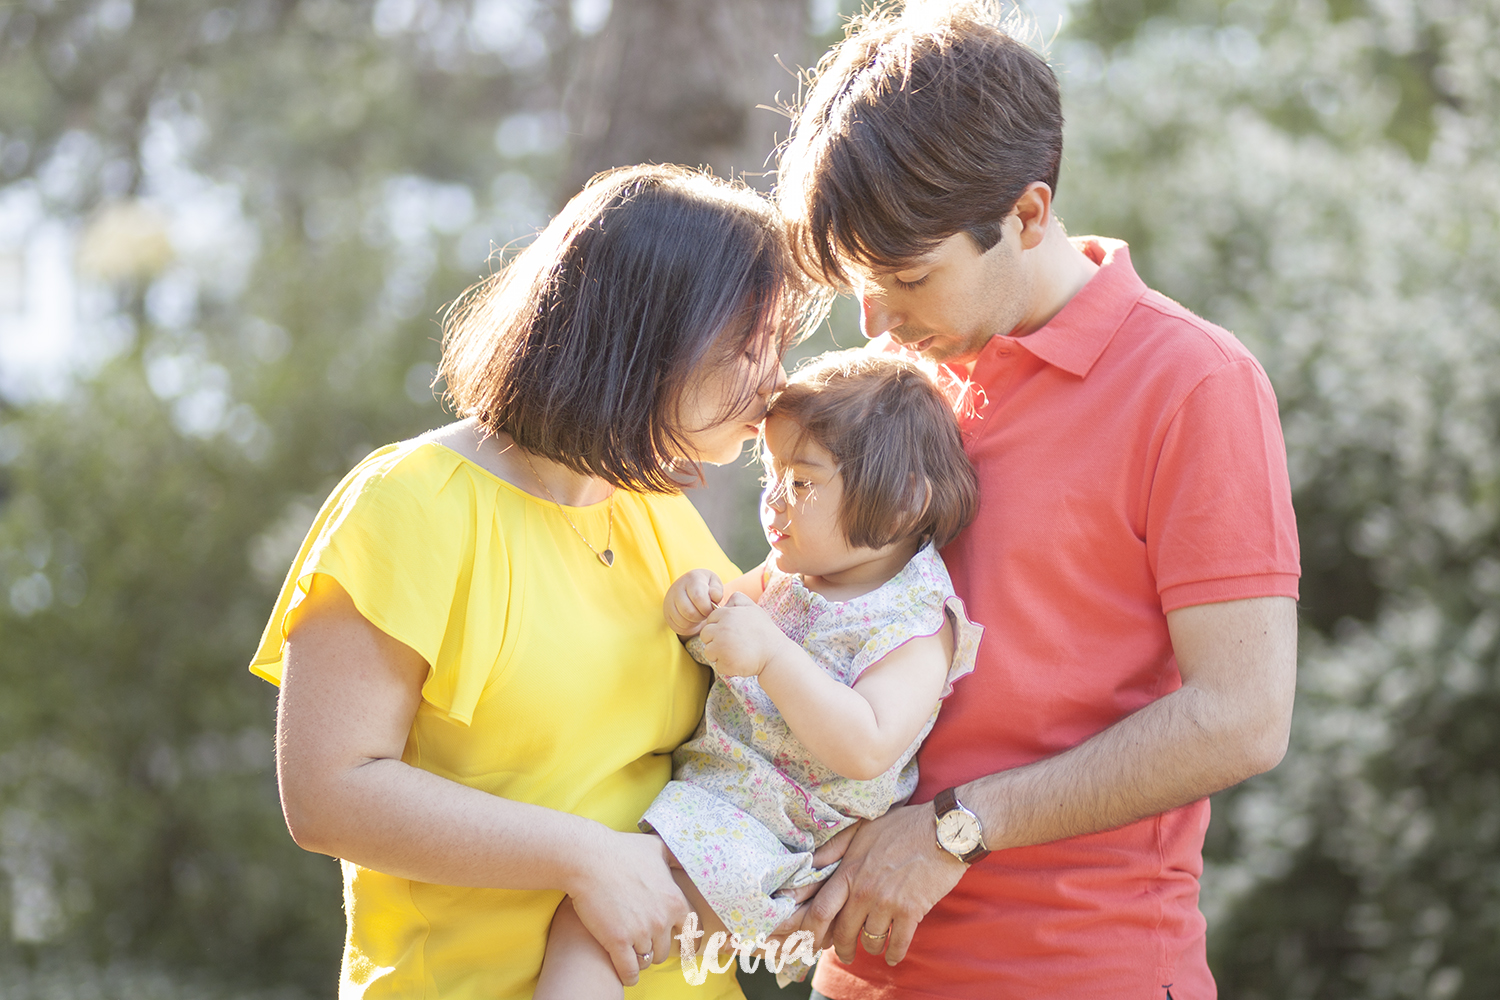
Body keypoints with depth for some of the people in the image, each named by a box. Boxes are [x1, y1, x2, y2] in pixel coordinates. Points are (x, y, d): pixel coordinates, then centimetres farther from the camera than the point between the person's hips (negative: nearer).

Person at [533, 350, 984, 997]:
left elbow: (867, 750, -31)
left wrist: (769, 654, -35)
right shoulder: (796, 571, 8)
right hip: (705, 779, 10)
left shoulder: (918, 626, -18)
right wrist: (694, 609, -2)